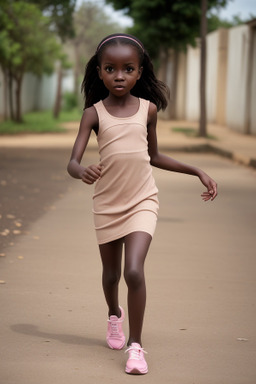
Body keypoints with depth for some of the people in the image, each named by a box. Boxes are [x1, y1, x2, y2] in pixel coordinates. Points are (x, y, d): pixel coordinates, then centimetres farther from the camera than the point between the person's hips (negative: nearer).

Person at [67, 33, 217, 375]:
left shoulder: (148, 109, 1)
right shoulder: (94, 113, -5)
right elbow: (73, 162, -13)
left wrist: (197, 171, 12)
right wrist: (82, 171, -37)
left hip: (142, 201, -1)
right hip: (107, 203, 1)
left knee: (134, 271, -18)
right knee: (111, 273, 17)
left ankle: (136, 345, -7)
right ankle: (114, 315, 49)